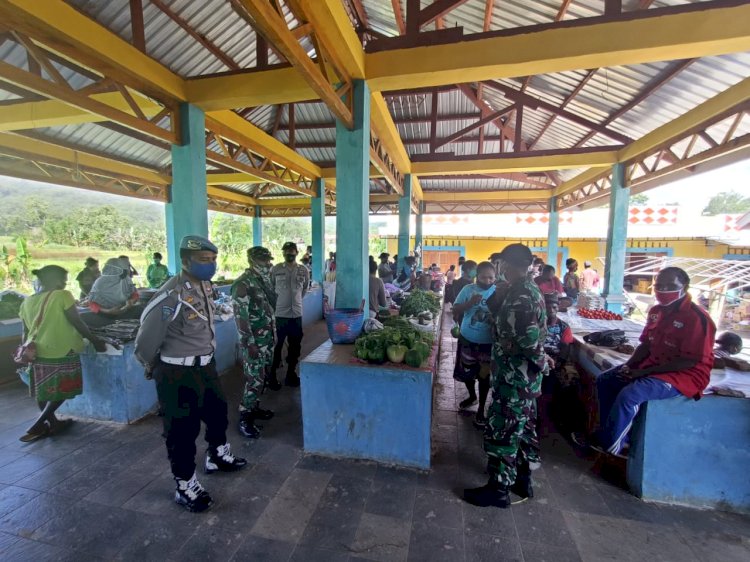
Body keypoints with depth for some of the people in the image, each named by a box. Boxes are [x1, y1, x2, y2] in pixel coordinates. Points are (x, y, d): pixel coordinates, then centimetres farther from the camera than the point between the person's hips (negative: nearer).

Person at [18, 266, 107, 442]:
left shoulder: (27, 302, 7)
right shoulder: (62, 296, -13)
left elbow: (26, 332, 13)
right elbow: (77, 323, -13)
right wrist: (95, 340, -5)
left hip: (37, 353, 7)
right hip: (62, 352, -7)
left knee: (42, 392, 18)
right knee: (62, 390, 9)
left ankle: (53, 423, 29)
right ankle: (36, 426, 7)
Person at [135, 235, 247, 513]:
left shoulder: (205, 286, 0)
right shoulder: (172, 295, -27)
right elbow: (147, 338, -19)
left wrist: (207, 355, 17)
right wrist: (152, 367, -2)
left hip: (205, 366, 9)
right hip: (178, 374, -8)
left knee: (217, 411, 24)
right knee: (183, 429, 9)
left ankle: (218, 456, 49)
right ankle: (186, 485, 31)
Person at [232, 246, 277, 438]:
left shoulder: (264, 280, 10)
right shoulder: (243, 284, -17)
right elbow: (240, 316, -20)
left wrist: (274, 333, 17)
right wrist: (250, 344, -21)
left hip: (268, 339, 8)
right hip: (254, 342, -8)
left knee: (262, 378, 17)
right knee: (255, 380, -3)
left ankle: (255, 408, 33)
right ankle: (245, 419, 10)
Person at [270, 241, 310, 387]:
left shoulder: (303, 270, 3)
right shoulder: (276, 269, -5)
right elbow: (270, 288, 6)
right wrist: (279, 300, 9)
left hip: (297, 314, 3)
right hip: (280, 314, -3)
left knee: (295, 346, 12)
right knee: (277, 345, 6)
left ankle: (291, 374, 27)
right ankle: (272, 375, 21)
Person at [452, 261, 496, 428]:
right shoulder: (468, 289, -6)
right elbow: (455, 311, -8)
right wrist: (470, 303, -23)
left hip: (488, 342, -1)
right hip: (467, 339, 2)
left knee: (484, 375, 10)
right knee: (466, 371, 17)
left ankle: (481, 409, 28)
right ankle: (472, 396, 46)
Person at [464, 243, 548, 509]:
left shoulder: (519, 296, -23)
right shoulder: (531, 289, 8)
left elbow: (527, 342, -27)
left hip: (515, 376, -10)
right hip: (526, 376, 10)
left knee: (502, 430, 3)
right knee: (524, 427, 21)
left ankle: (499, 488, 18)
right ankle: (523, 479, 37)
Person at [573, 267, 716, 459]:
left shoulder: (697, 318, -19)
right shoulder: (656, 310, 5)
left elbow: (689, 361, -22)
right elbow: (646, 344, 11)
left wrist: (644, 372, -22)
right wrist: (629, 365, -6)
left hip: (684, 375, -9)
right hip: (652, 367, 9)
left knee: (629, 394, -28)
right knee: (605, 380, 2)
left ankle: (608, 444, -7)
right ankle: (616, 434, 7)